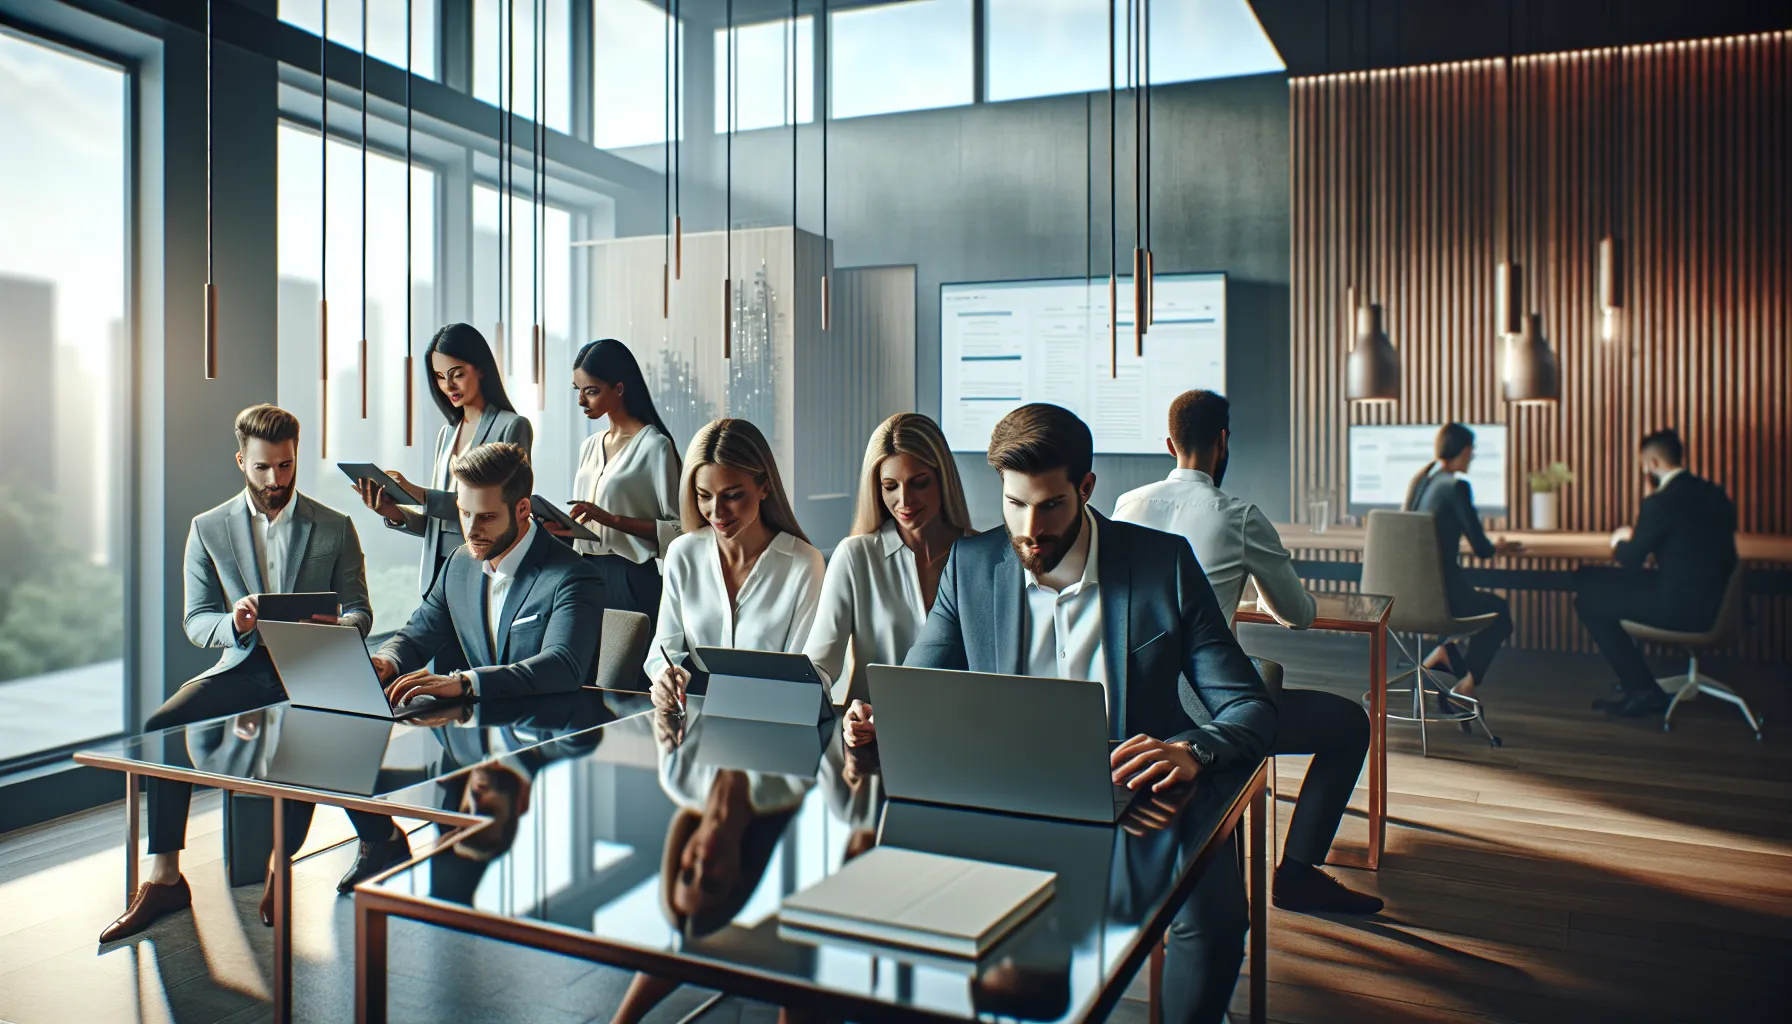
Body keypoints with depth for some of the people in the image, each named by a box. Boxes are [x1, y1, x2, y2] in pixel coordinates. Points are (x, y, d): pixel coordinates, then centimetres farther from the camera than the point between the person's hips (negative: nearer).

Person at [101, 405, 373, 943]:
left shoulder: (335, 528, 7)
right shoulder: (209, 529, 10)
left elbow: (360, 613, 5)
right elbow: (195, 621, 7)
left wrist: (336, 626, -20)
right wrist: (234, 622, -17)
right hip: (241, 666, 3)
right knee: (161, 725, -24)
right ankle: (163, 876, -14)